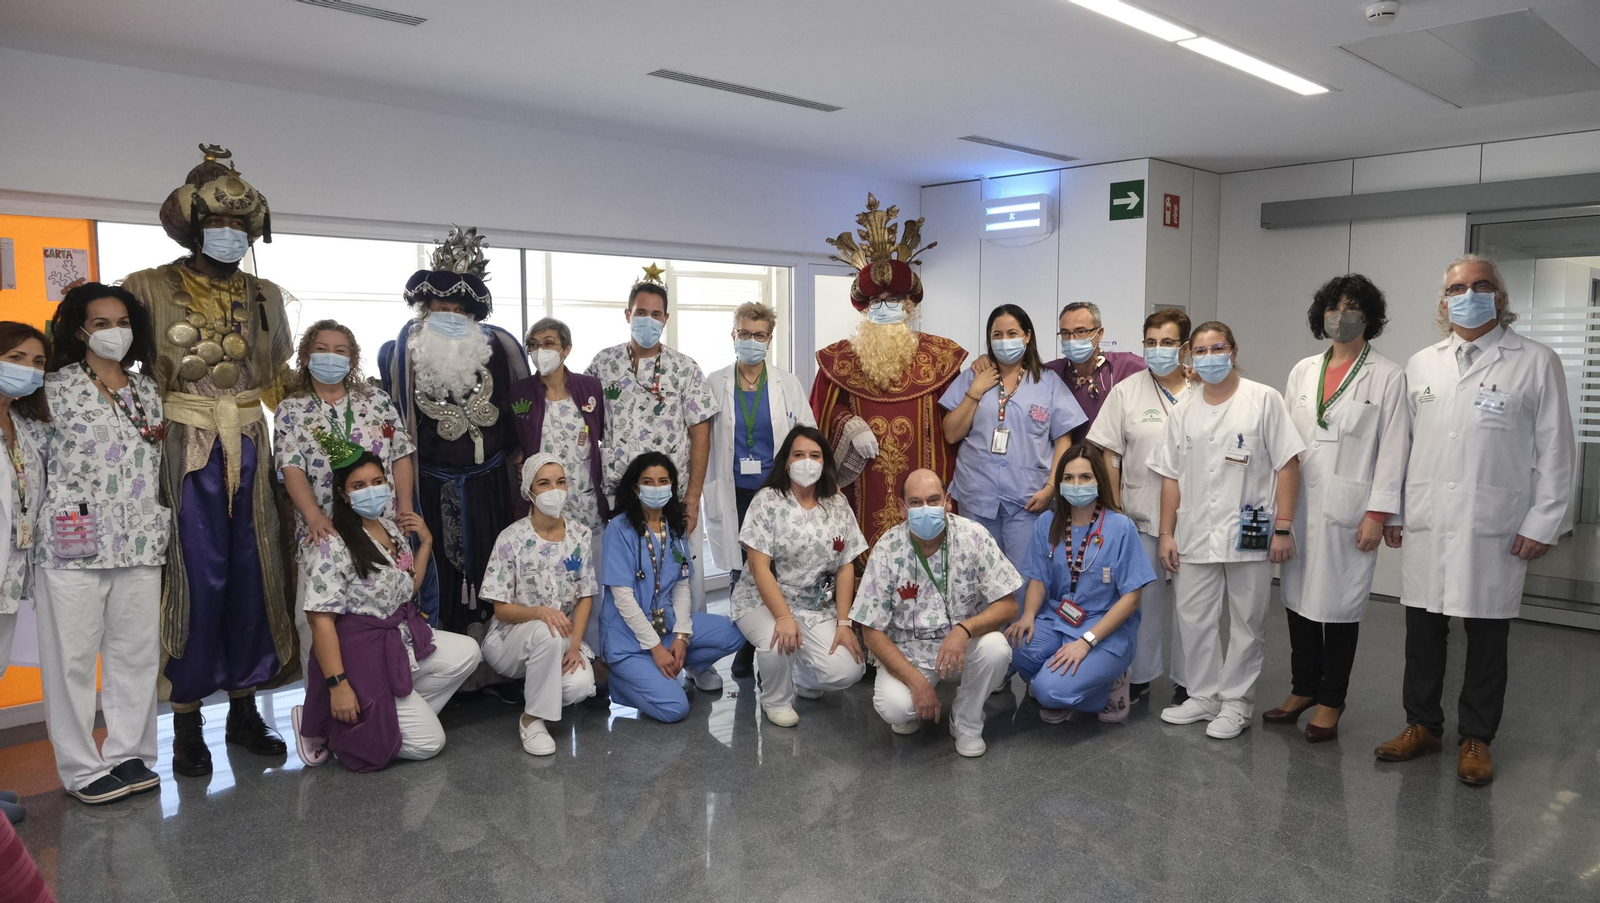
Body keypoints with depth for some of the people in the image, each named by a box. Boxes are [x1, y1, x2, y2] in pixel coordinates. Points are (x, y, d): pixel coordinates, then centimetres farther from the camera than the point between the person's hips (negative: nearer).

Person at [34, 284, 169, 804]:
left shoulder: (147, 388, 14)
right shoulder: (57, 386, 1)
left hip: (139, 542, 4)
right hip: (74, 543, -4)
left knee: (137, 650, 8)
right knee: (73, 655, 1)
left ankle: (129, 755, 20)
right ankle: (82, 768, 12)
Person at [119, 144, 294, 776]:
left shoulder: (265, 297, 14)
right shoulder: (150, 290, 3)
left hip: (251, 456, 4)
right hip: (186, 457, -3)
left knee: (252, 577, 5)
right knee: (196, 580, -3)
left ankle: (244, 708, 18)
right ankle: (187, 722, 10)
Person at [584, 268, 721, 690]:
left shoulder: (684, 367, 2)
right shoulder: (604, 364, 6)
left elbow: (700, 433, 0)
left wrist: (693, 496, -6)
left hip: (675, 494, -1)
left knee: (688, 576, 2)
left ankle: (697, 658, 19)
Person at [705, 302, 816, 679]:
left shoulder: (787, 384, 6)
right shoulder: (715, 384, 5)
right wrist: (703, 488, 1)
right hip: (735, 494, 0)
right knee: (740, 573, 4)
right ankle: (745, 648, 20)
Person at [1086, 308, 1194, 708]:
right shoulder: (1126, 392, 3)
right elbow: (1110, 455, 3)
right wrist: (1114, 509, 0)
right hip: (1141, 516, 0)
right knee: (1143, 597, 8)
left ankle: (1186, 682, 23)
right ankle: (1139, 676, 24)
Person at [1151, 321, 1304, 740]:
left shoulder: (1264, 400, -2)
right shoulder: (1183, 411, 10)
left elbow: (1287, 465, -5)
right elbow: (1171, 477, 11)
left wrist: (1283, 527, -10)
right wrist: (1167, 533, 7)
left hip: (1249, 533, -4)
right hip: (1195, 534, 4)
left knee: (1246, 623, 6)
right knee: (1193, 619, 8)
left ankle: (1236, 702, 19)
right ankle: (1204, 696, 23)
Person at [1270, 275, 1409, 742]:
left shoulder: (1387, 376, -2)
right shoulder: (1303, 371, 11)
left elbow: (1393, 449, -5)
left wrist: (1377, 514, -11)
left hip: (1349, 508, -4)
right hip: (1299, 504, 4)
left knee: (1340, 603, 3)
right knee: (1298, 595, 9)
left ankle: (1330, 703, 18)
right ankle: (1303, 689, 26)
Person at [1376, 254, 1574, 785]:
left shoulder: (1536, 363, 1)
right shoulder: (1421, 365, 11)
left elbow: (1554, 451, -1)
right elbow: (1401, 441, 12)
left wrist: (1543, 523, -6)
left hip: (1495, 533, -3)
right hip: (1426, 525, 3)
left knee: (1486, 639, 7)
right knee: (1422, 630, 10)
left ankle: (1476, 741, 21)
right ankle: (1422, 726, 25)